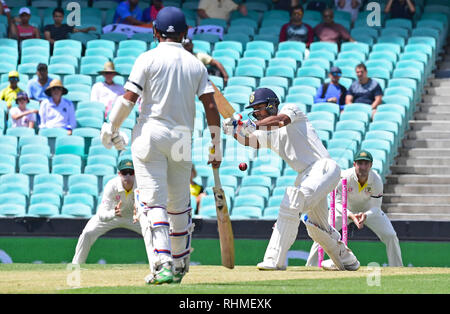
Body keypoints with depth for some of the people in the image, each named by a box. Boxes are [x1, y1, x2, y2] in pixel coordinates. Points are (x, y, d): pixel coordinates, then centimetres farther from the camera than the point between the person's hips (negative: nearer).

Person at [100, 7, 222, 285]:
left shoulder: (148, 59, -3)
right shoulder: (196, 64, 7)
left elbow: (129, 98, -8)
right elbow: (210, 106, 1)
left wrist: (111, 129, 6)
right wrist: (216, 147, 6)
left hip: (150, 135, -3)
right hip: (183, 138, 3)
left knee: (153, 202, -7)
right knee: (180, 206, 16)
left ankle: (162, 264, -22)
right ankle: (180, 267, 26)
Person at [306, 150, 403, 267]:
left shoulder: (376, 180, -28)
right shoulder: (344, 177, -32)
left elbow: (376, 206, -23)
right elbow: (338, 203, -27)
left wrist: (365, 216, -45)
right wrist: (351, 216, -46)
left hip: (369, 210, 1)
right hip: (346, 209, -1)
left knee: (390, 236, -11)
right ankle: (310, 267, -3)